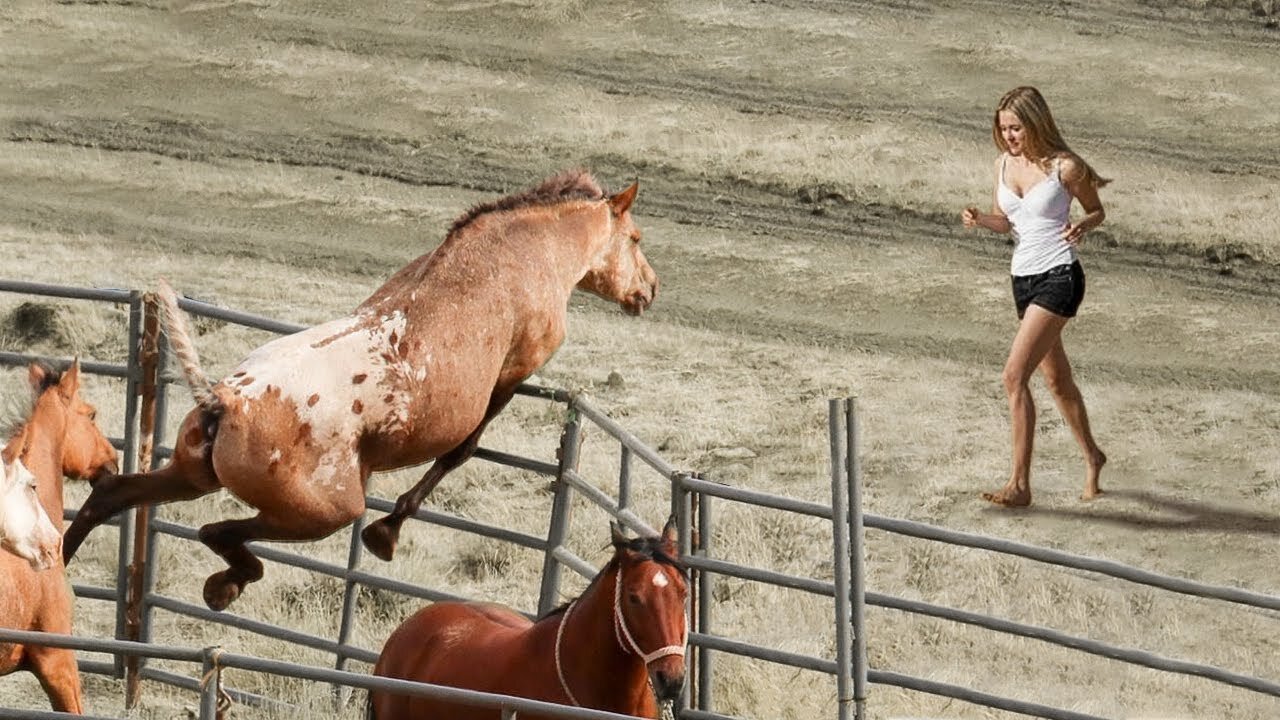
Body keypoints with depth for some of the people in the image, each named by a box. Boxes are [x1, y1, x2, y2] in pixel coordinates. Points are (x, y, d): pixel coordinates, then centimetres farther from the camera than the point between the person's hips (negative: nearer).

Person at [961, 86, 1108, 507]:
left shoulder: (1064, 167, -11)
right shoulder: (1004, 165, 6)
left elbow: (1097, 211, 3)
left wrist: (1081, 227, -19)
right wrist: (979, 219, -4)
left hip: (1059, 278, -7)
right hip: (1023, 278, 7)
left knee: (1015, 375, -18)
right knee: (1057, 380, 20)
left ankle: (1020, 484, -17)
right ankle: (1091, 457, 41)